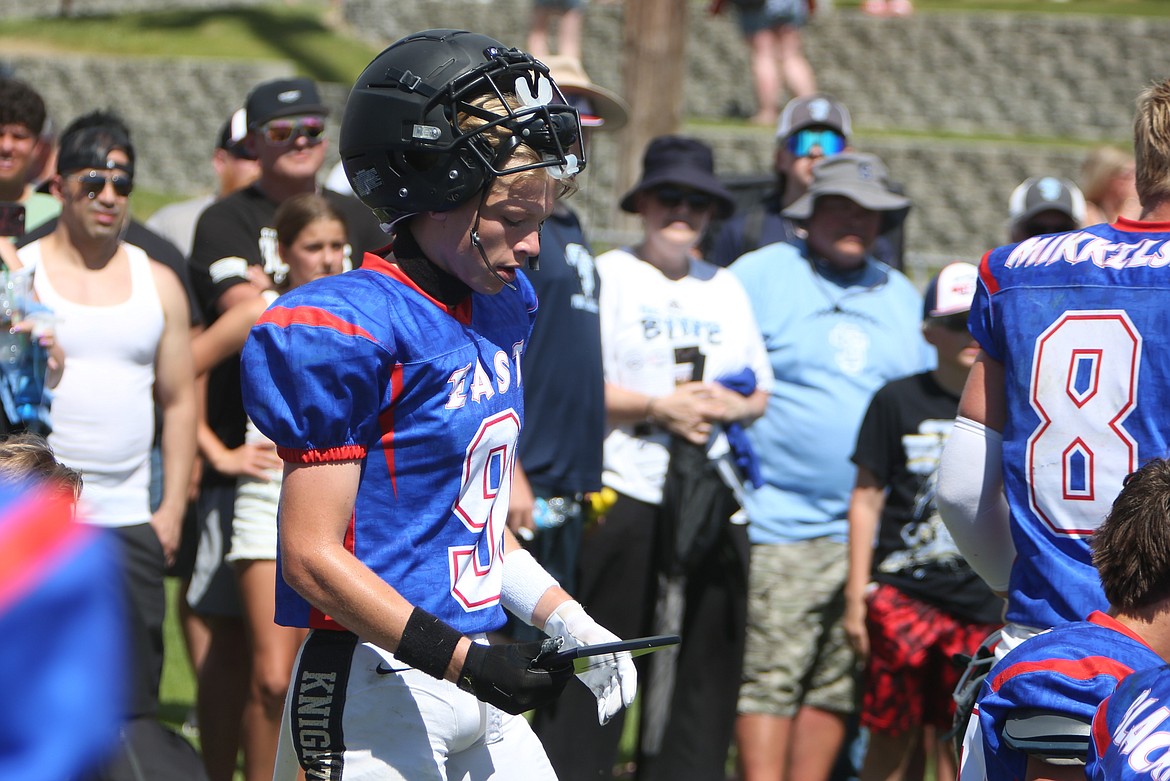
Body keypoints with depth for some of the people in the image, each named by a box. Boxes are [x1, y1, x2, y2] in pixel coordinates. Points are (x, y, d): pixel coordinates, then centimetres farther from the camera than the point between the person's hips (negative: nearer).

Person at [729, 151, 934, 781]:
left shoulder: (901, 296, 19)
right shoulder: (760, 275, 2)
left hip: (875, 532, 5)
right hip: (780, 521, -5)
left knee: (837, 685, 6)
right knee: (768, 679, -10)